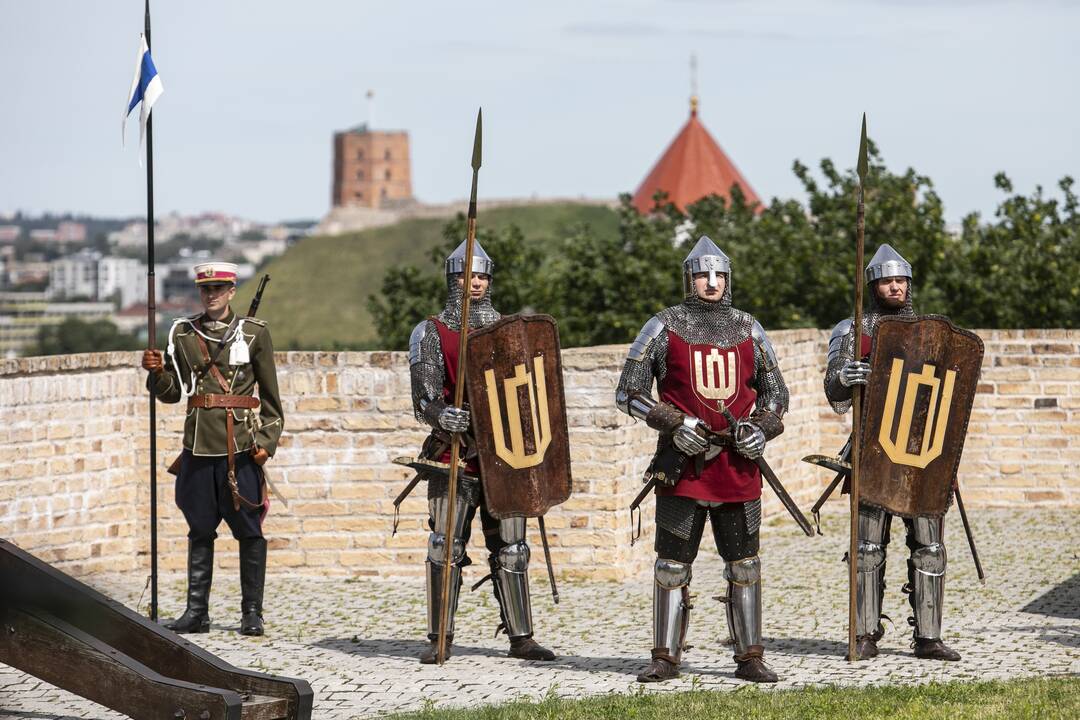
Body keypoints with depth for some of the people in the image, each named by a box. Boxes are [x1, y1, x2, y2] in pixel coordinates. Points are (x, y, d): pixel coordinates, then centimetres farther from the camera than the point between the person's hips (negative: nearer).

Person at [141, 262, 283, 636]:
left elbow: (270, 394, 5)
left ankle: (252, 613, 7)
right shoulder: (183, 333, 9)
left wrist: (266, 440, -2)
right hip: (199, 446, 3)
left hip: (242, 446, -3)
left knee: (248, 529, 0)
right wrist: (157, 371, -8)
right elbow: (173, 392, 11)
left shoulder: (254, 332, 2)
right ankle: (196, 611, 13)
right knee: (200, 529, 7)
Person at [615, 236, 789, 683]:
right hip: (683, 463, -3)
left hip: (738, 466, 3)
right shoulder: (664, 328, 1)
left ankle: (750, 657, 11)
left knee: (744, 565, 5)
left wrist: (761, 428, -3)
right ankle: (665, 658, 8)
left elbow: (775, 393, 18)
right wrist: (674, 424, -13)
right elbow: (628, 393, -1)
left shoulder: (748, 330, 10)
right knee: (672, 563, 0)